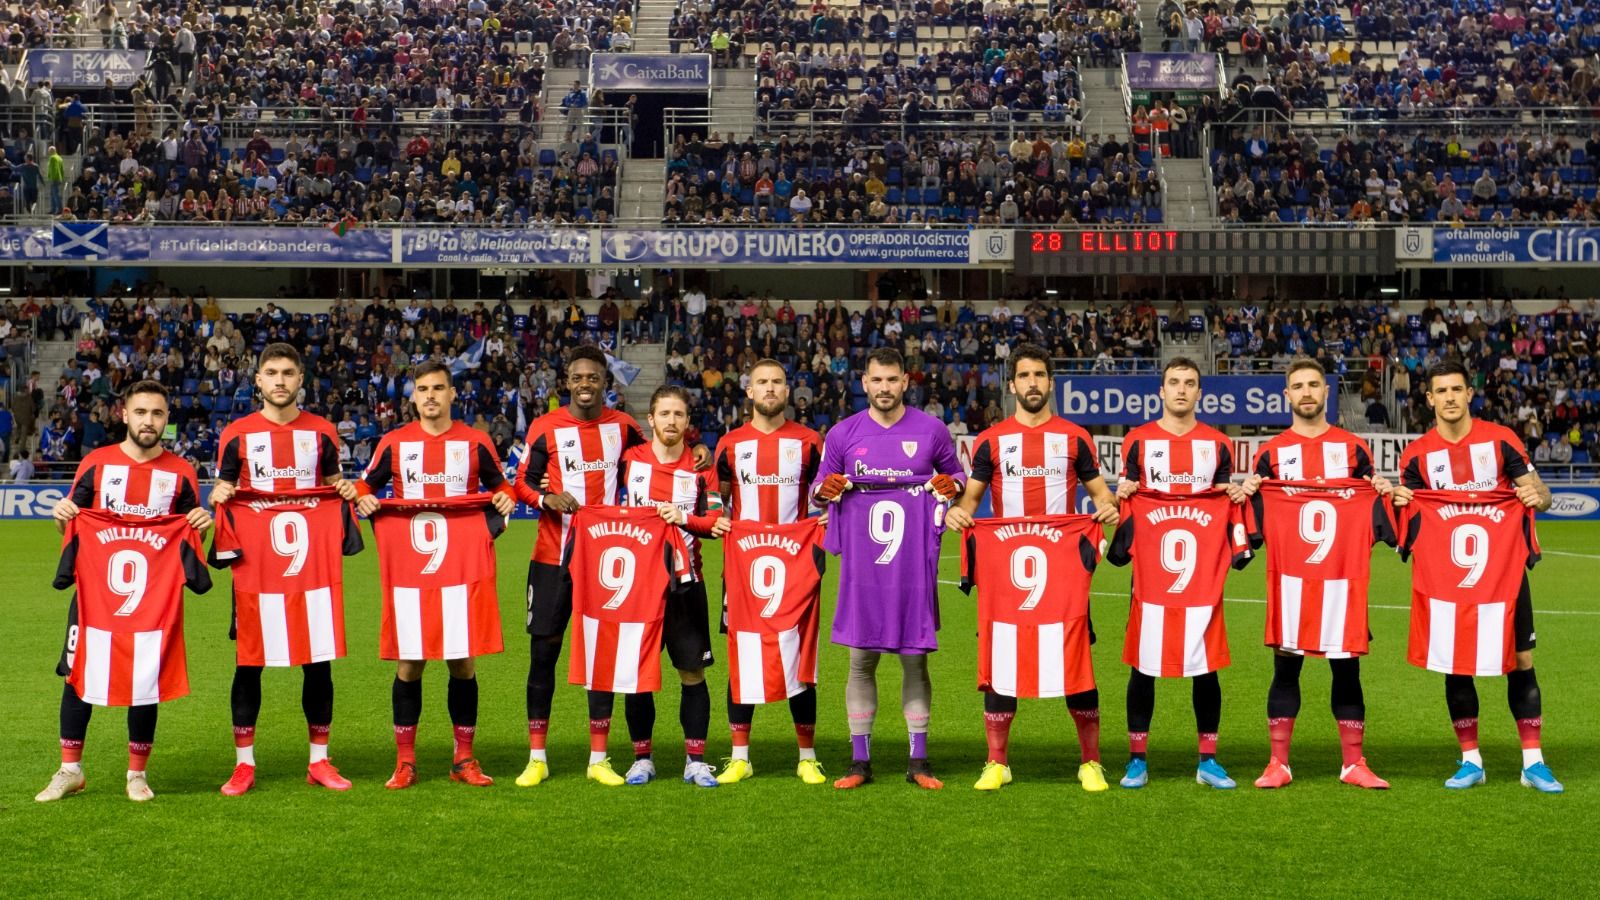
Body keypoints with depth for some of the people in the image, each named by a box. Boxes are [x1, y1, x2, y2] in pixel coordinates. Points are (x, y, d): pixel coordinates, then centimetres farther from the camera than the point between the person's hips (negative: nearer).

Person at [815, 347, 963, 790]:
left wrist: (952, 485, -6)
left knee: (915, 659, 4)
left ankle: (919, 761, 13)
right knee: (861, 660, 4)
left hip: (914, 566, 0)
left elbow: (956, 474, 16)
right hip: (862, 566, 1)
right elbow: (819, 492, 13)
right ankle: (860, 760, 13)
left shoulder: (931, 430, 4)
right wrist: (826, 491, -10)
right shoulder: (842, 434, 6)